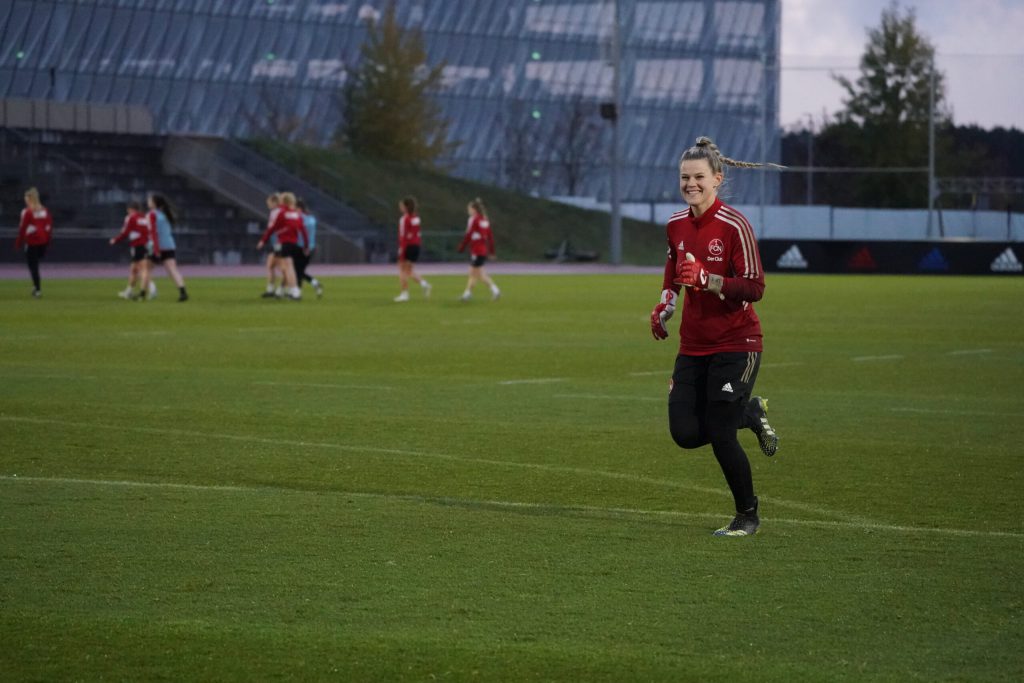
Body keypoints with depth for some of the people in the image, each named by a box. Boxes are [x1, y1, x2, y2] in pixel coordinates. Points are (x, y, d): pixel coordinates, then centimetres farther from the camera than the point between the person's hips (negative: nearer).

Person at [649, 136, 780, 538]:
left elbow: (754, 288, -18)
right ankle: (750, 412, 27)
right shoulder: (676, 225, 5)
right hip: (693, 345, 6)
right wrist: (664, 308, 8)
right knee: (685, 434, -3)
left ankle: (748, 516, 12)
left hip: (735, 344, -6)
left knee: (720, 435, -10)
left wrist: (706, 279, -29)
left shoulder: (734, 225, -15)